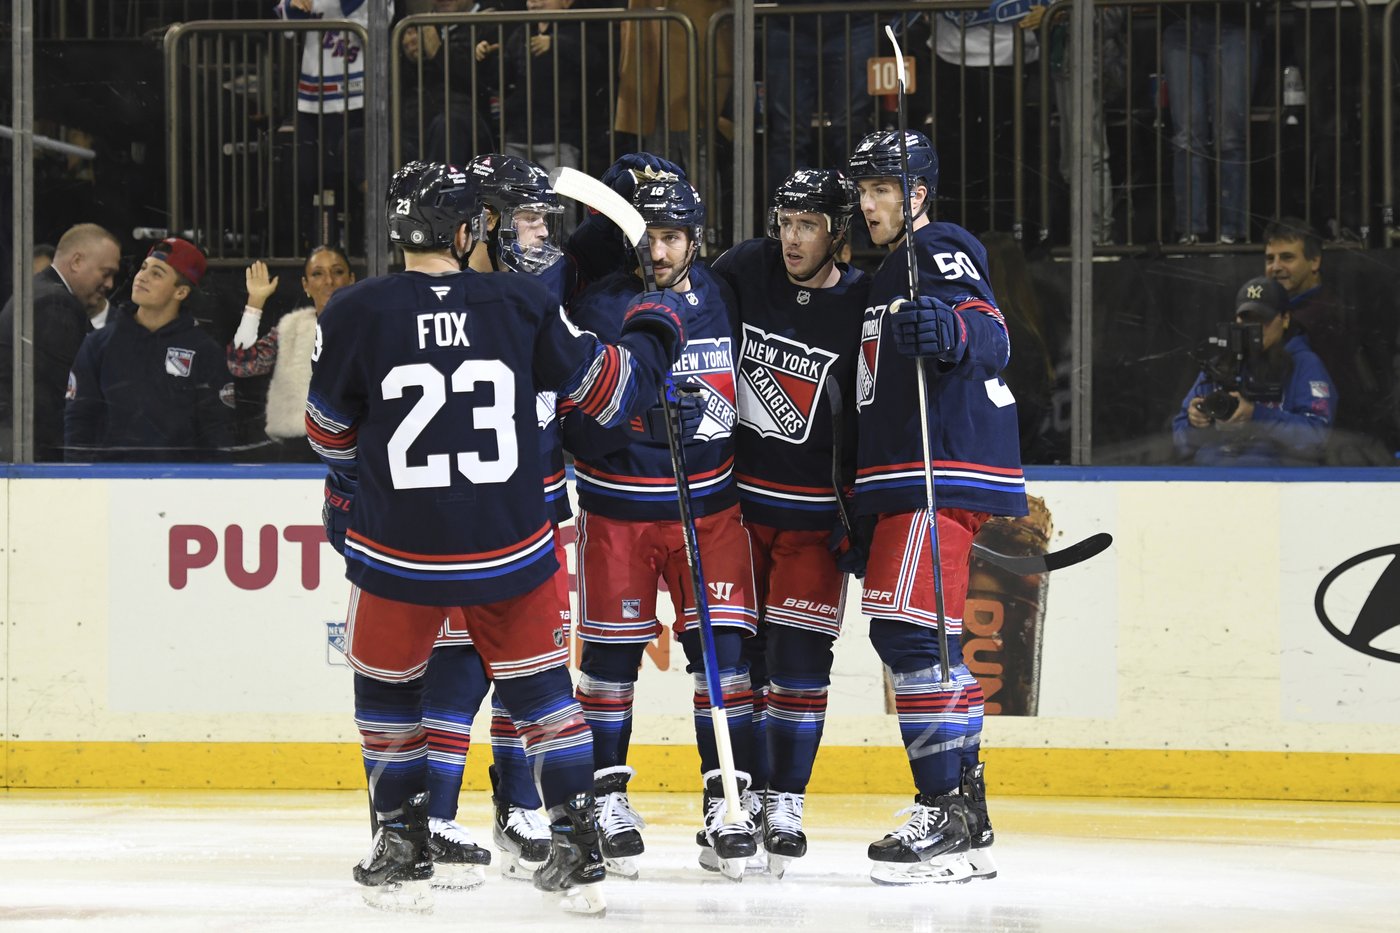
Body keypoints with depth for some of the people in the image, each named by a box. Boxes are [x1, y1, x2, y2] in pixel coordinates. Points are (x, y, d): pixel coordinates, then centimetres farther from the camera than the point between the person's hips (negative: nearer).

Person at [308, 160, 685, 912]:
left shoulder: (354, 314, -10)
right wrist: (653, 331, 24)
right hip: (509, 547, 1)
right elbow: (606, 389, 4)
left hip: (398, 550, -1)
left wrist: (345, 494, 26)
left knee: (387, 685, 20)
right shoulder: (522, 304, -6)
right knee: (541, 687, 16)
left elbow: (330, 433, 3)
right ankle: (577, 850, 11)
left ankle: (402, 851, 21)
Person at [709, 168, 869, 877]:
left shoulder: (862, 308, -10)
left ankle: (786, 802, 4)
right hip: (736, 494, 3)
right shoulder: (745, 271, -3)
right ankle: (744, 793, 14)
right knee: (738, 653, 5)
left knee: (799, 657, -5)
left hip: (815, 511, -3)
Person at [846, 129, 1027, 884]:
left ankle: (948, 815, -19)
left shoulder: (939, 250, -4)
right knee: (901, 633, 12)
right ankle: (967, 820, 16)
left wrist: (949, 329, -44)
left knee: (911, 629, -17)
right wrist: (860, 509, 29)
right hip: (905, 482, 11)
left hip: (944, 474, -11)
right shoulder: (886, 275, 26)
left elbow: (988, 331, -23)